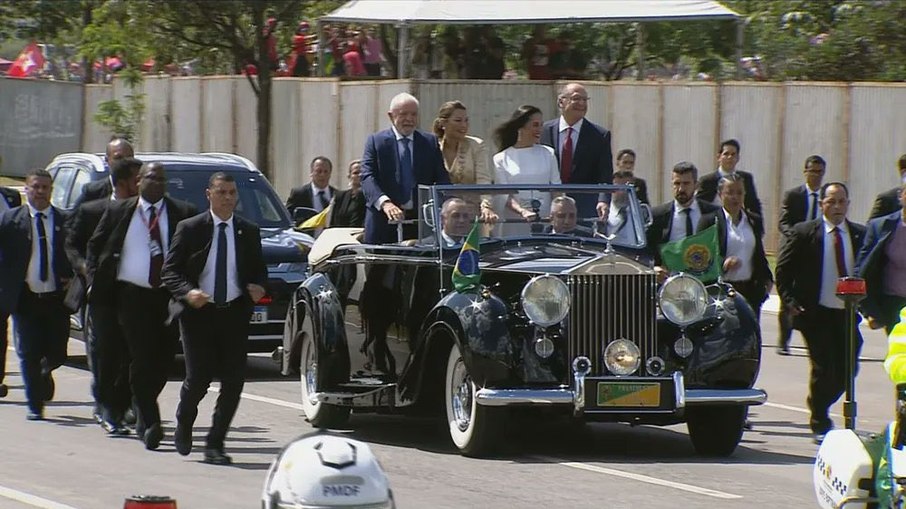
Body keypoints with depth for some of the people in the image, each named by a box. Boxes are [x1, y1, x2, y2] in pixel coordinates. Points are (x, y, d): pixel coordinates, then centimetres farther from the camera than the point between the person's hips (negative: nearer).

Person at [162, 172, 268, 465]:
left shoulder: (249, 232, 9)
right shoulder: (190, 229, 0)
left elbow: (259, 271, 18)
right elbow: (170, 271, -1)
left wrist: (257, 287, -6)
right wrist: (188, 292, -20)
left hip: (235, 313, 3)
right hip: (199, 312, -2)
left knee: (233, 381, -6)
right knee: (199, 378, -7)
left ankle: (215, 444, 3)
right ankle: (184, 425, 25)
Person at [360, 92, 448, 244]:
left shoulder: (430, 142, 11)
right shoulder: (376, 141, 4)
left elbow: (442, 177, 5)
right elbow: (367, 177, -7)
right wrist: (384, 203, -25)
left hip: (420, 220, 1)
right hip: (384, 220, -1)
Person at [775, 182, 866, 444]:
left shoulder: (860, 235, 5)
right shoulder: (804, 233, -2)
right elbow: (783, 269, 2)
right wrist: (790, 302, -6)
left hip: (847, 314, 3)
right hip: (816, 314, -3)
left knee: (846, 370, 3)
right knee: (823, 369, -6)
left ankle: (819, 409, 30)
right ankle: (820, 424, 12)